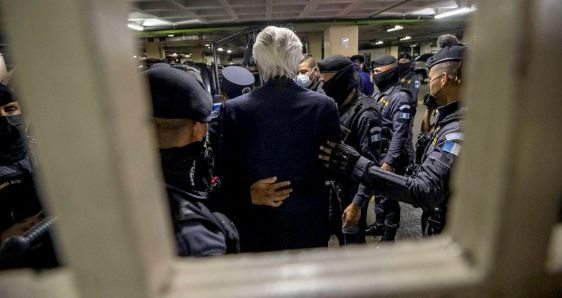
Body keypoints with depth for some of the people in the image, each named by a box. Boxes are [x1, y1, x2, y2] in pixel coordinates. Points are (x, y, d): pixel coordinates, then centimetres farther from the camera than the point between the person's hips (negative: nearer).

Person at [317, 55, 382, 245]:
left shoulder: (365, 113, -23)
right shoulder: (336, 106, 2)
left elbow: (371, 165, -24)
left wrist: (357, 203, -24)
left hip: (353, 188, -8)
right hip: (336, 183, 8)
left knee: (352, 239, 10)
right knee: (338, 229, 24)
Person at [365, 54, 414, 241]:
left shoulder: (400, 97, -16)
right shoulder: (378, 94, 11)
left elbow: (399, 133, -22)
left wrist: (389, 161, -24)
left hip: (391, 157, -8)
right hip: (377, 154, 8)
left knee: (389, 196, 3)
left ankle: (389, 236, 19)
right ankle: (380, 225, 38)